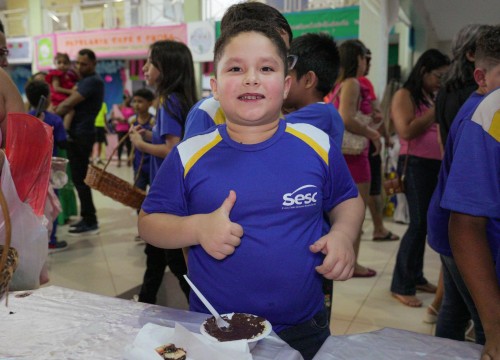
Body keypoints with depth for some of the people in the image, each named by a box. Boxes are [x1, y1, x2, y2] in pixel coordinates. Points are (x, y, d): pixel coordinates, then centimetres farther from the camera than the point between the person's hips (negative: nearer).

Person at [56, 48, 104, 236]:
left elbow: (69, 104, -17)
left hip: (81, 135, -10)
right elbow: (71, 103, 16)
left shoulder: (93, 81, -13)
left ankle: (90, 222, 0)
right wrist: (55, 112, -2)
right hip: (79, 134, 10)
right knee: (79, 178, 13)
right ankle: (87, 219, 21)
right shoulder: (85, 81, 20)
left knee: (79, 179, -6)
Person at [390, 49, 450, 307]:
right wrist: (436, 111, -11)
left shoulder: (431, 98, 19)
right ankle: (401, 285, 1)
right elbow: (407, 131, -17)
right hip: (416, 165, -7)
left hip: (436, 166, 7)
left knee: (426, 223, 8)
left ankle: (416, 277, 19)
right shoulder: (404, 95, -3)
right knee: (419, 223, -8)